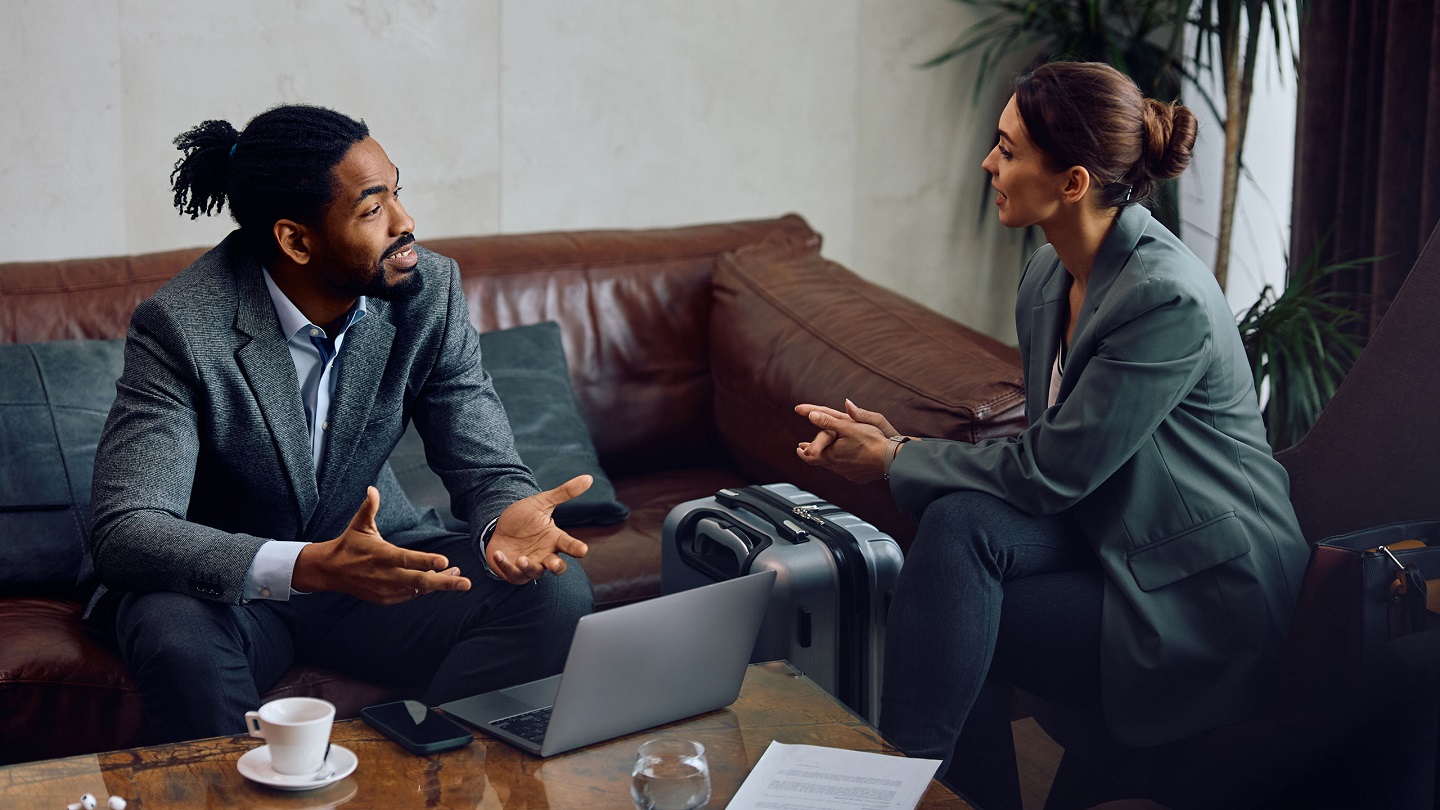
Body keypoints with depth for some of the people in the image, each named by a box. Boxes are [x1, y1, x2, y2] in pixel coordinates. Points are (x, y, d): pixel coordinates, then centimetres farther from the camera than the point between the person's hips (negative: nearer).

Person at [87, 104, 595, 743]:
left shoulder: (429, 290, -11)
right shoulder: (182, 326, -24)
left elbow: (487, 468, -7)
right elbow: (122, 534, -30)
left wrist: (509, 519, -34)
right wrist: (311, 566, -44)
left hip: (371, 558, 4)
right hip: (228, 585, -3)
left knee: (557, 591, -20)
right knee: (177, 636, -37)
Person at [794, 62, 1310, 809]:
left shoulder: (1167, 299, -24)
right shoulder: (1048, 274, 4)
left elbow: (1047, 473, -20)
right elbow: (1044, 450, 11)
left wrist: (894, 462, -9)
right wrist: (908, 445, -3)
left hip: (1199, 601, -8)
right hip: (1108, 538, 8)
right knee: (959, 518, -18)